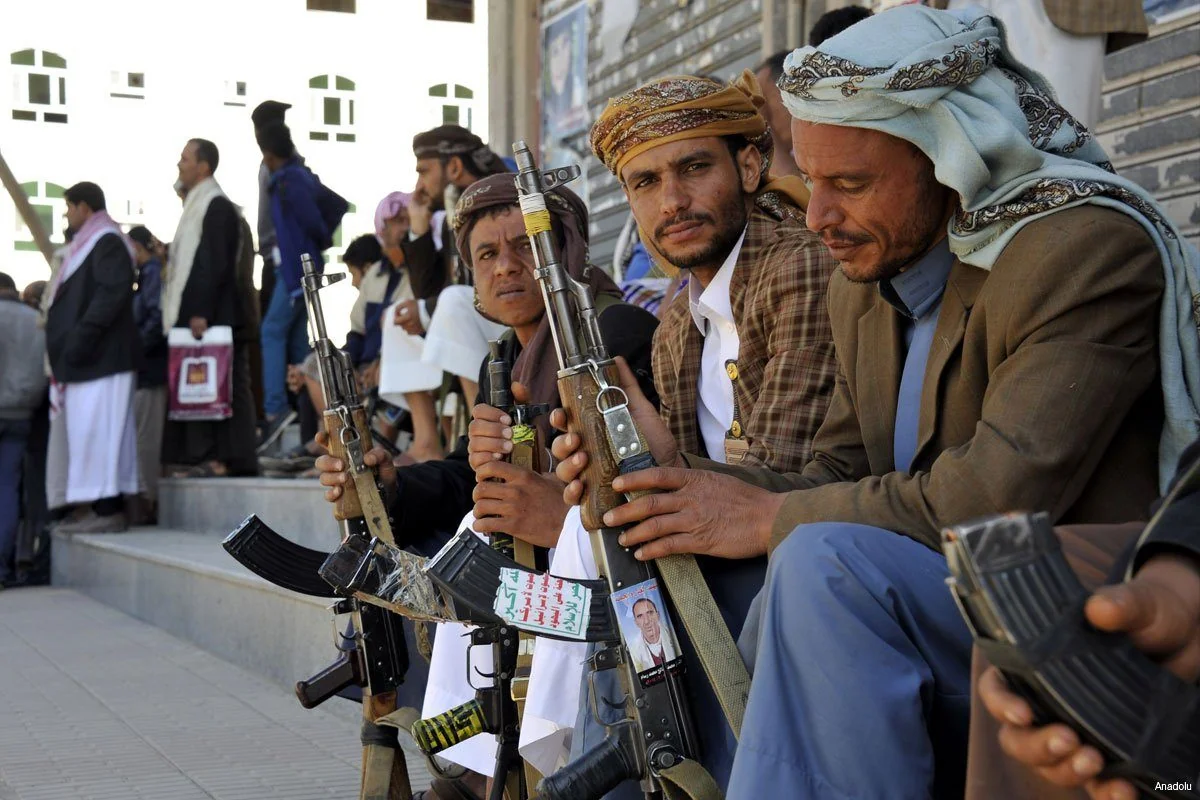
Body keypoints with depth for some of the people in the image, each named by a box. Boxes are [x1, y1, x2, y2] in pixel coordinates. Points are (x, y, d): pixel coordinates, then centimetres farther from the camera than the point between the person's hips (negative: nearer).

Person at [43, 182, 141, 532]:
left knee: (96, 430, -12)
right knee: (91, 430, 7)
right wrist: (65, 339, 16)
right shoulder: (89, 243, 22)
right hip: (89, 356, 10)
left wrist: (81, 336, -23)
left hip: (101, 355, -10)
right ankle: (106, 507, 7)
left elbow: (113, 291, -20)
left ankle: (107, 509, -13)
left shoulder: (107, 242, -9)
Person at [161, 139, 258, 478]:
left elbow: (215, 263, -18)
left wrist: (201, 313, -22)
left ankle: (222, 458, -9)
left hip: (211, 319, -10)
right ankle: (199, 457, 7)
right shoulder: (197, 205, 20)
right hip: (195, 315, 10)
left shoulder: (217, 206, -10)